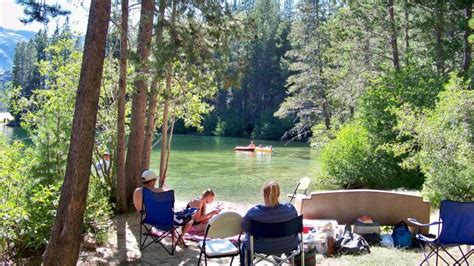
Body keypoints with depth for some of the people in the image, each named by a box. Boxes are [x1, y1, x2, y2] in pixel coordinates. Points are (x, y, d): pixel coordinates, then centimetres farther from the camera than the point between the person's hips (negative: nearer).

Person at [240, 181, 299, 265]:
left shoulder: (253, 212, -27)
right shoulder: (290, 208, -20)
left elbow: (244, 228, -11)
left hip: (261, 247, -2)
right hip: (288, 246, 2)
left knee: (245, 243, 32)